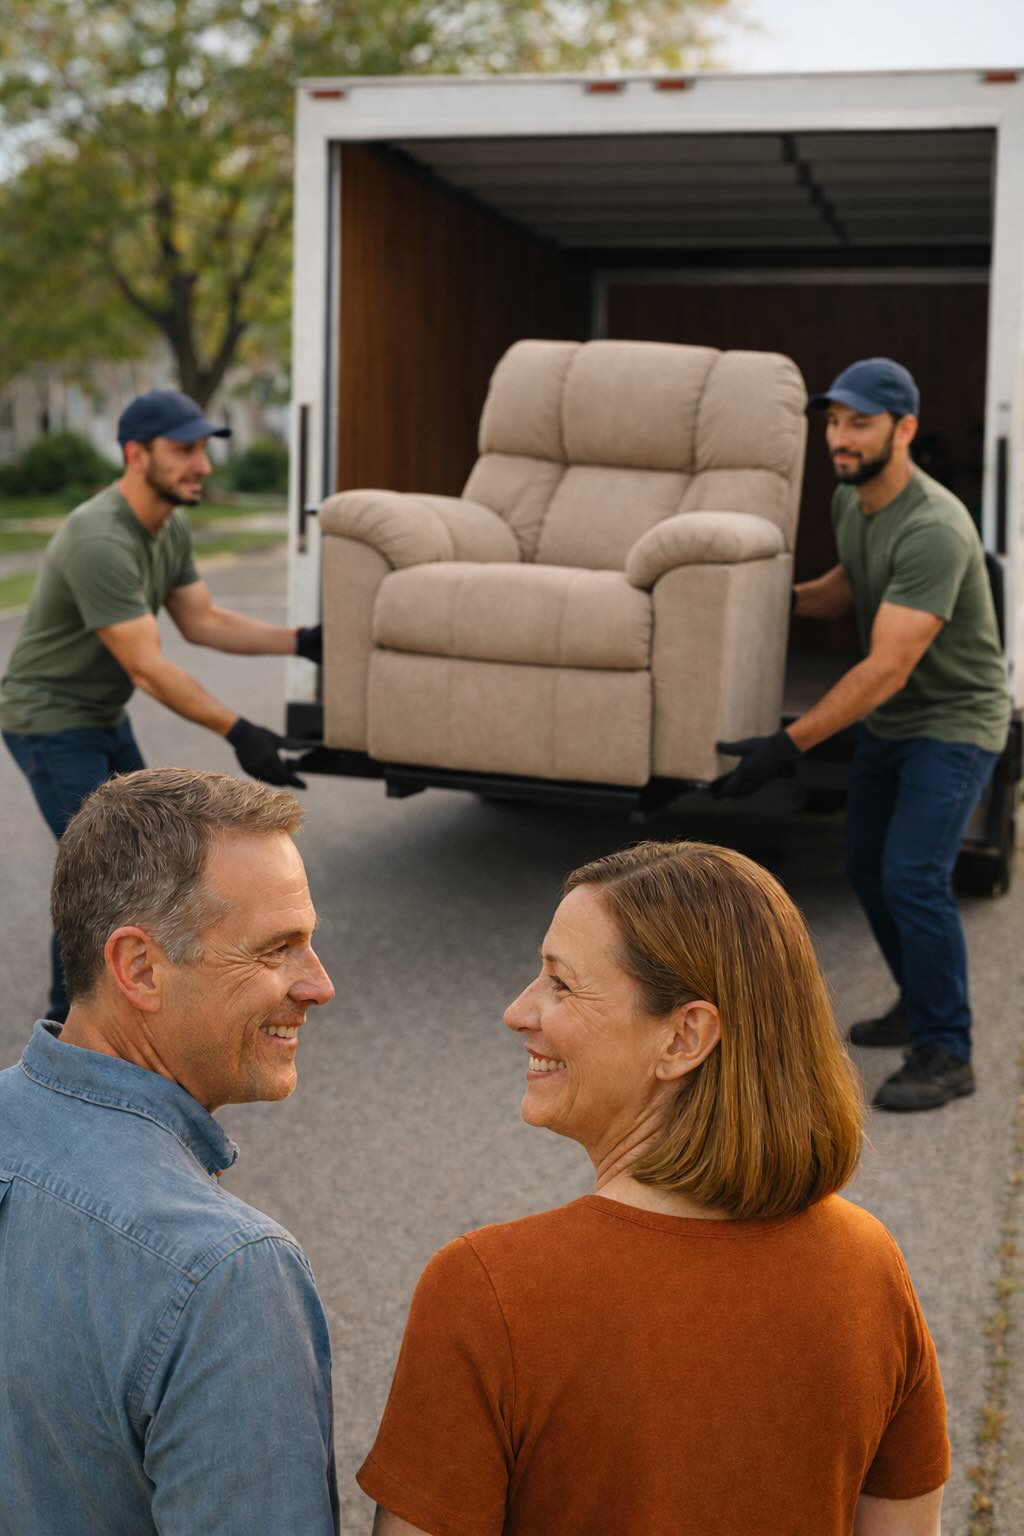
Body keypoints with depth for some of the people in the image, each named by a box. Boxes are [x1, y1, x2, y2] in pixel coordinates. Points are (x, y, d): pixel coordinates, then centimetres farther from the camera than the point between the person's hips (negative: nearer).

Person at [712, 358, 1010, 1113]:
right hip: (888, 720, 9)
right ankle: (921, 1005, 33)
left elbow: (887, 668, -35)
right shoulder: (849, 499, -1)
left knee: (912, 876, -18)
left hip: (953, 722, -9)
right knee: (868, 868, 13)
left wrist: (788, 746, -37)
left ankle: (946, 1055, -5)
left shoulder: (933, 528, -31)